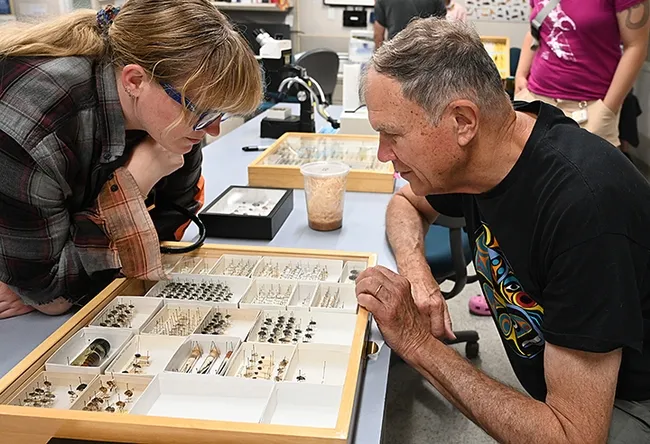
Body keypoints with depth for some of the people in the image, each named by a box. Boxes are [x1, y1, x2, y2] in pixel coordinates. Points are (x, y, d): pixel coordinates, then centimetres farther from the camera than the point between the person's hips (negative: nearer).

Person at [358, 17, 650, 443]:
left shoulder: (582, 207, -34)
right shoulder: (470, 153, -10)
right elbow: (406, 202, 13)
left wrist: (418, 343, -27)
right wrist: (416, 275, -8)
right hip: (556, 386, 7)